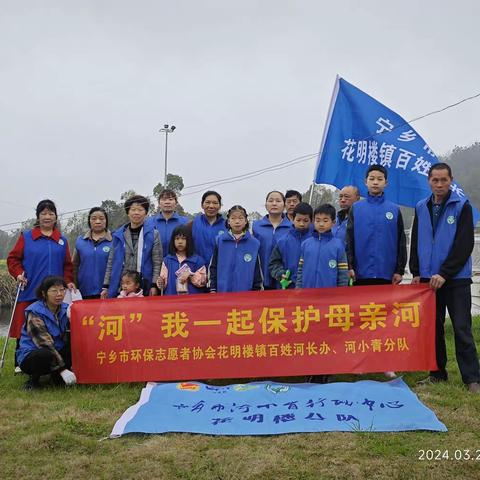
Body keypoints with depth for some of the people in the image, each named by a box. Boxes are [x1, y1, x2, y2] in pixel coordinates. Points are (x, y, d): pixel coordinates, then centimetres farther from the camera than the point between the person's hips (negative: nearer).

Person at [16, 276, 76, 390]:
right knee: (47, 354, -38)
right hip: (31, 356, -6)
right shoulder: (34, 313, -18)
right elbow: (44, 343, -26)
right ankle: (34, 379, -6)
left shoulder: (65, 309, 0)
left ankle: (56, 375, 0)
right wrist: (63, 369, -31)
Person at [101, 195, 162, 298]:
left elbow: (157, 263, -1)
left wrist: (154, 285, -10)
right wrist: (106, 286, 9)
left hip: (144, 288, -2)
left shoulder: (153, 234, 3)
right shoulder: (118, 235, 10)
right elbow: (111, 262, 13)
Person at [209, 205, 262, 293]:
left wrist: (257, 289, 6)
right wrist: (213, 289, 3)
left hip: (246, 292, 0)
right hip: (223, 291, 0)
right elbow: (213, 267, 6)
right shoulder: (219, 241, 2)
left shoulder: (254, 243, 2)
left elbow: (257, 270, 8)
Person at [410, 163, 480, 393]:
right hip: (428, 278, 4)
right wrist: (416, 272, 1)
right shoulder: (421, 207, 8)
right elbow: (415, 243, 11)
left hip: (456, 279, -4)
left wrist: (444, 273, -15)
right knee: (433, 327, 10)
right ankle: (438, 372, 21)